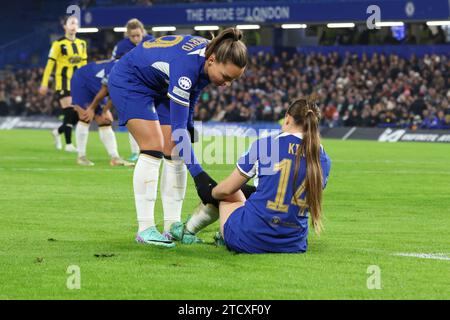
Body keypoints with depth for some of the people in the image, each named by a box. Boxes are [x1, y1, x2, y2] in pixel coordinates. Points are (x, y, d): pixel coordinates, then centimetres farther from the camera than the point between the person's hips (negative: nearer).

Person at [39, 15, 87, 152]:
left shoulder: (82, 44, 11)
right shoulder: (59, 44, -7)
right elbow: (50, 64, -7)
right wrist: (44, 83, -10)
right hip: (63, 82, -6)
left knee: (78, 114, 2)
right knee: (69, 113, -11)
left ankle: (58, 132, 26)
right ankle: (69, 144, -3)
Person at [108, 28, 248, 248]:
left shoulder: (210, 55, -17)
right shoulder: (186, 66, -40)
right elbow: (178, 128, -37)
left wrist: (189, 127, 8)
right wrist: (196, 172, -39)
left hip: (160, 87, 8)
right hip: (129, 80, -8)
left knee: (174, 152, -3)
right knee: (154, 148, -19)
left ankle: (172, 227, -2)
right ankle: (145, 229, -17)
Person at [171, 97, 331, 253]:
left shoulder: (263, 145, -7)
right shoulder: (323, 159, 2)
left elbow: (226, 189, 1)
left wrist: (211, 192, 25)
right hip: (294, 244, 4)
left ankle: (187, 230, 45)